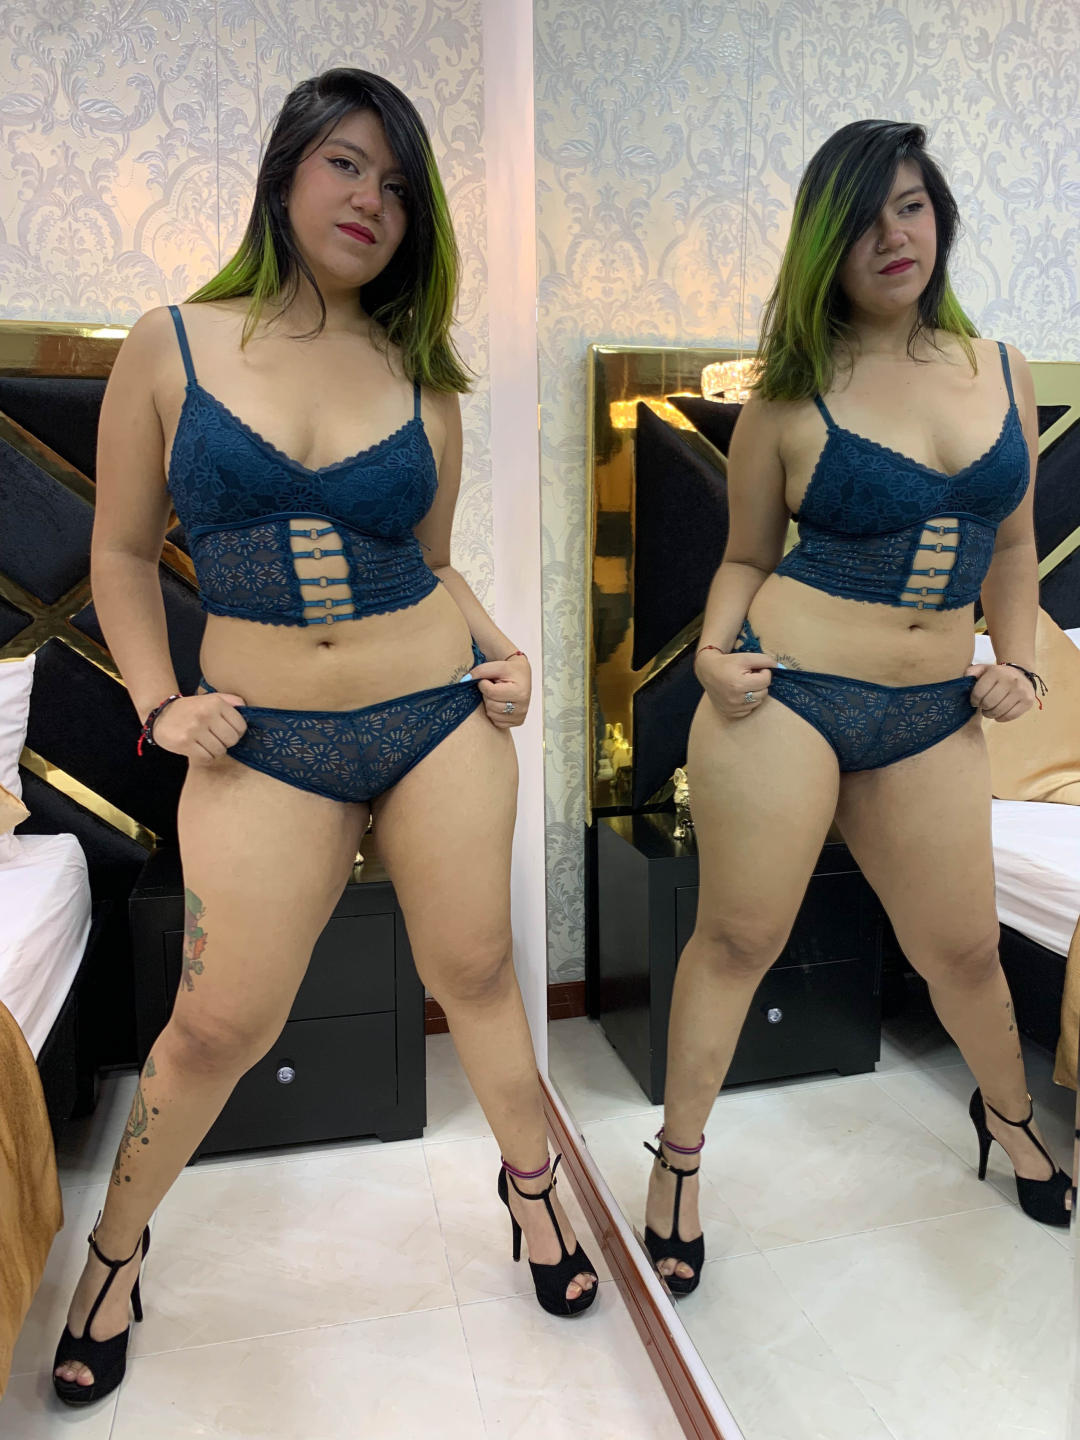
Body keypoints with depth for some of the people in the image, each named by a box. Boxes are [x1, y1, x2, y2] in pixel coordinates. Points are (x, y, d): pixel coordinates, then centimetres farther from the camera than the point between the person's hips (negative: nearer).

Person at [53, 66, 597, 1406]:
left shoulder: (421, 376, 6)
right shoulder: (169, 345, 1)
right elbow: (123, 551, 6)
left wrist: (496, 653, -2)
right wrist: (158, 705, -4)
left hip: (442, 719, 2)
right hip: (264, 745, -1)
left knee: (473, 969, 13)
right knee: (218, 1026, 5)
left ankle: (530, 1177, 42)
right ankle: (115, 1245, 36)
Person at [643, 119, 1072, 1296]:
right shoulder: (792, 395, -2)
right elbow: (745, 557, 5)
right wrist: (716, 653, -12)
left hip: (933, 716, 4)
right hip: (785, 697, -3)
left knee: (962, 946, 15)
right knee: (739, 936, 4)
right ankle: (678, 1157, 27)